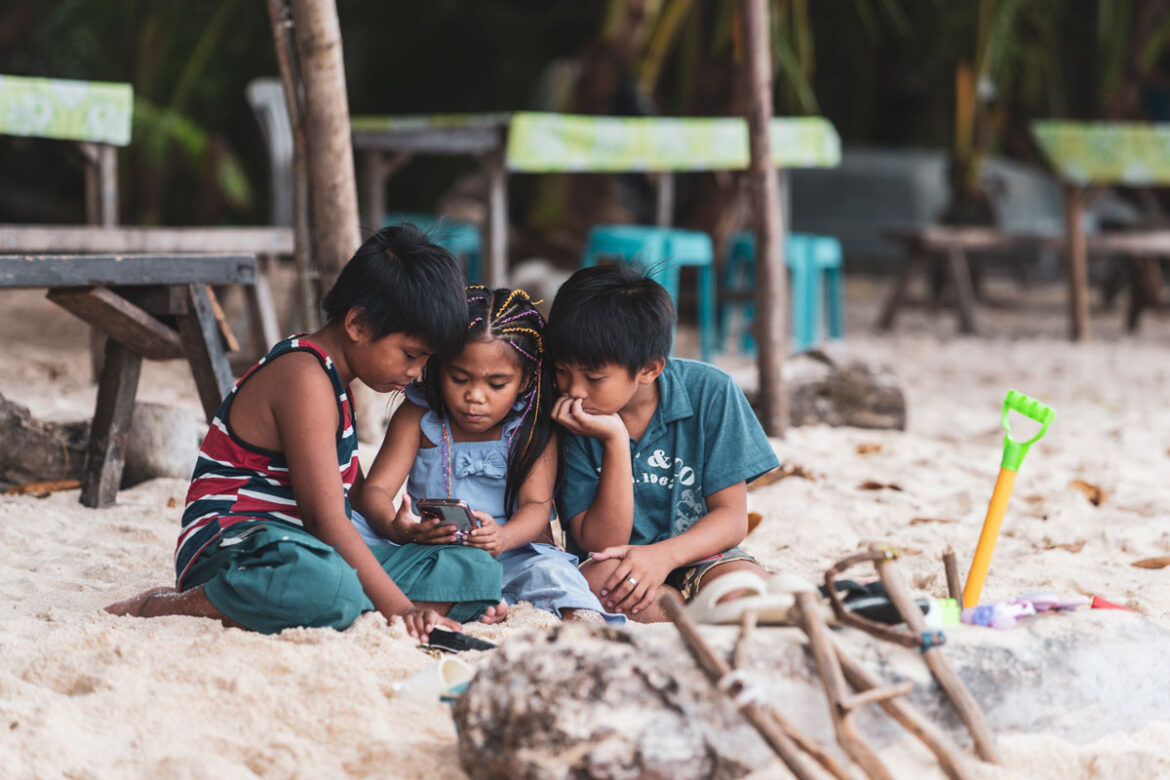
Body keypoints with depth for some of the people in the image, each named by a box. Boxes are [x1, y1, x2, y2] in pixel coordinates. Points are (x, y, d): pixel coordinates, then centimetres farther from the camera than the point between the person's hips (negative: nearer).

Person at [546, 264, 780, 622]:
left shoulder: (709, 392, -7)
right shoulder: (567, 418, -9)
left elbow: (732, 517, -6)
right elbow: (600, 545, -12)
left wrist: (663, 555, -26)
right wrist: (615, 442, -23)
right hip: (616, 569, 1)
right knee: (598, 577, -37)